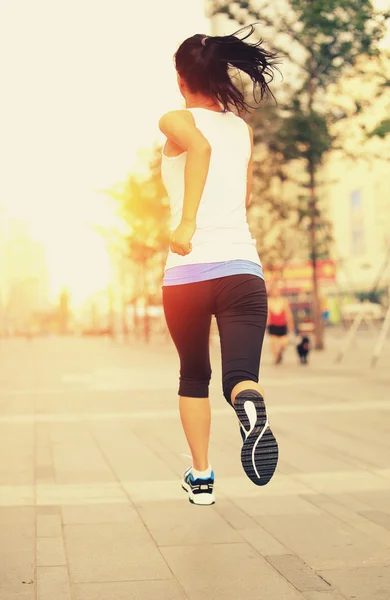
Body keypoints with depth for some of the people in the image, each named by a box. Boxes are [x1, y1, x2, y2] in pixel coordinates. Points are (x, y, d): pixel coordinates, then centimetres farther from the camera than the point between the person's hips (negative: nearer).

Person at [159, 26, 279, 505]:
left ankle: (201, 478, 24)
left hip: (189, 270, -2)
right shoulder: (244, 129, 17)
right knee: (240, 375, -3)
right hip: (243, 267, 2)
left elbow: (201, 144, -21)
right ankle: (250, 406, -40)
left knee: (194, 376, 19)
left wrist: (187, 220, -25)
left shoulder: (176, 122, 3)